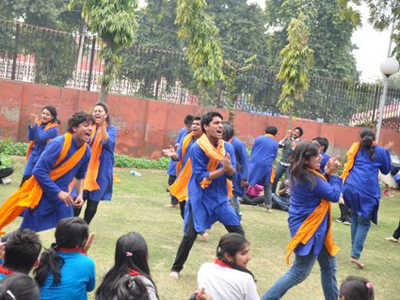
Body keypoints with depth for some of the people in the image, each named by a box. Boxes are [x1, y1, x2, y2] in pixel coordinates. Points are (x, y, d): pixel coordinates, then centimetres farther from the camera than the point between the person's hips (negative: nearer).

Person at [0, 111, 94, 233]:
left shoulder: (86, 150, -4)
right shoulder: (58, 144, -23)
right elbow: (39, 171, -23)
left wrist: (80, 194, -2)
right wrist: (58, 193, -24)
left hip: (63, 195, 6)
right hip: (42, 194, -5)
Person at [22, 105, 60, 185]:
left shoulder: (53, 129, -12)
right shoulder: (39, 124, 5)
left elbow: (40, 138, -23)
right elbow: (30, 138, -2)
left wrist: (35, 124, -23)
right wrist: (32, 125, -15)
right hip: (33, 155, 5)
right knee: (25, 178, 4)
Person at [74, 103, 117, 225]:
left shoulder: (111, 129, -1)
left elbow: (107, 143, -20)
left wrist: (102, 126, -30)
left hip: (101, 170, -1)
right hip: (85, 167, 1)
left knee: (93, 201, 4)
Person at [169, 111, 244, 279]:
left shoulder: (227, 147, 0)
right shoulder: (197, 148, -14)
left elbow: (232, 175, -4)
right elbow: (200, 177, -18)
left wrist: (229, 167, -26)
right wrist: (222, 170, -24)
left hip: (220, 198, 5)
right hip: (200, 199, -4)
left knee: (239, 233, 3)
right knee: (190, 235, -1)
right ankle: (176, 268, 20)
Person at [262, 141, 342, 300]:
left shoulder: (300, 174, 4)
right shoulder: (310, 178, -25)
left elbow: (321, 187, 12)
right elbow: (334, 195, -18)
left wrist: (327, 174, -3)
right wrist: (333, 174, -8)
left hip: (314, 227, 10)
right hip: (309, 229, -10)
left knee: (329, 264, 20)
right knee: (299, 273, -1)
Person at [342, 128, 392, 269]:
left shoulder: (355, 148, 16)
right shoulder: (380, 151, 8)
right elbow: (386, 170, 20)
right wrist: (387, 152, 25)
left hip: (351, 187, 4)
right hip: (367, 191, -4)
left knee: (355, 219, 19)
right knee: (364, 223, 1)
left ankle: (354, 250, 17)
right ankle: (355, 255, -10)